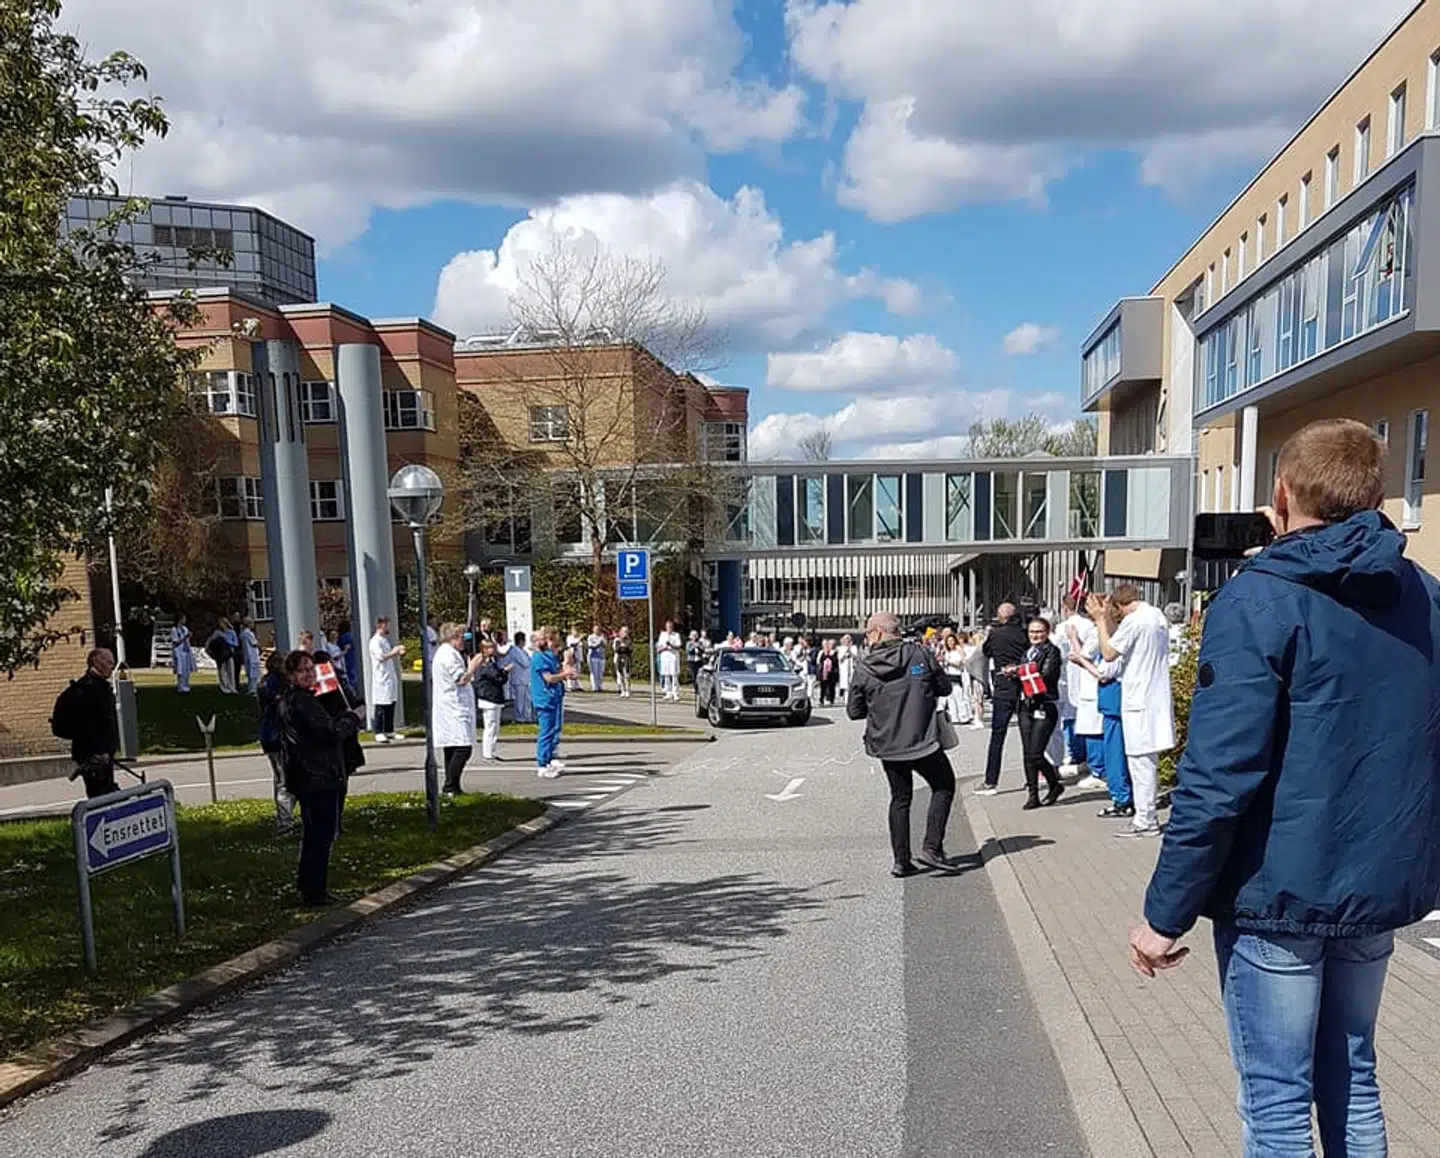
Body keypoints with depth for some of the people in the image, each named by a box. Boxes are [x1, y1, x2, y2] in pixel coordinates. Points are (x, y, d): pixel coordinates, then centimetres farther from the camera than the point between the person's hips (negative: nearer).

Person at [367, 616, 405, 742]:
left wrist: (398, 652, 9)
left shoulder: (386, 639, 19)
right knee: (381, 706, -7)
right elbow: (381, 656, -22)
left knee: (391, 705, 9)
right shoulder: (375, 641, -10)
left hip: (391, 677, 9)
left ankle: (389, 731, 16)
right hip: (381, 678, -9)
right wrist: (394, 652, -13)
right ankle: (378, 733, -4)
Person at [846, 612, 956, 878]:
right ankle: (932, 847, 5)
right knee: (944, 787, 16)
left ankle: (901, 860, 14)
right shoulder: (920, 654, -7)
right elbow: (945, 688, 1)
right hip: (922, 740, -2)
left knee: (900, 798, 16)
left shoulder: (863, 668, -5)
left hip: (886, 744, 3)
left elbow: (854, 711, 0)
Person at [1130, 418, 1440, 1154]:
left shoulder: (1259, 603, -16)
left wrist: (1166, 912, -14)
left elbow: (1218, 779, -20)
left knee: (1276, 1098, 6)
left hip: (1279, 892, -6)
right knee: (1349, 1075, 21)